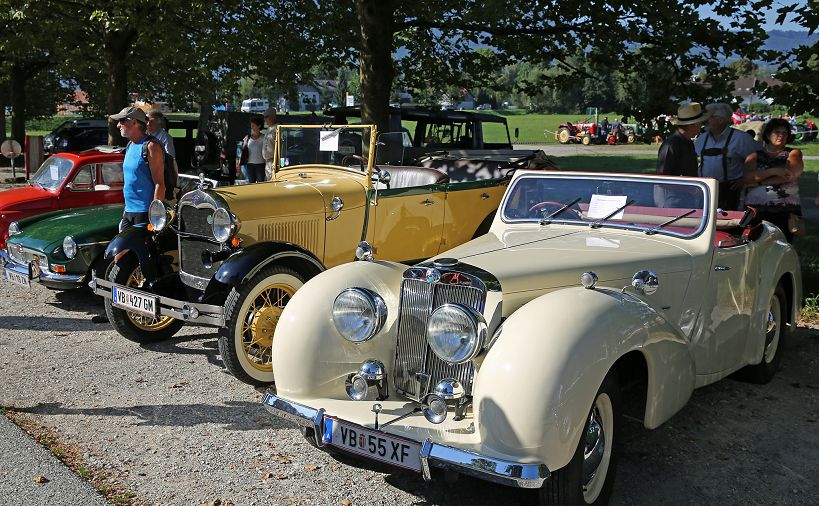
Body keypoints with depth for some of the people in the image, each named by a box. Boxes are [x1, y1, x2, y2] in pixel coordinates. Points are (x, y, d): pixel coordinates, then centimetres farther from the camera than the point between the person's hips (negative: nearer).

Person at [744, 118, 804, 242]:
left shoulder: (793, 153, 13)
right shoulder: (756, 155, 14)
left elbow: (790, 175, -6)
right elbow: (747, 177, -3)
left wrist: (758, 182, -5)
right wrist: (774, 171, -14)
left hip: (786, 210, 0)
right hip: (756, 209, 0)